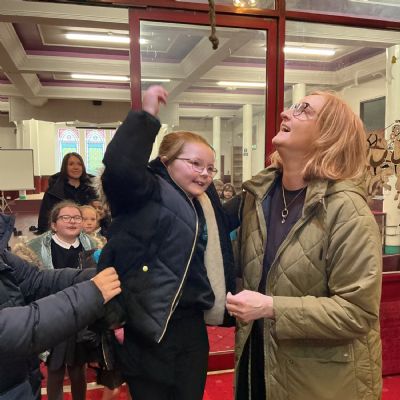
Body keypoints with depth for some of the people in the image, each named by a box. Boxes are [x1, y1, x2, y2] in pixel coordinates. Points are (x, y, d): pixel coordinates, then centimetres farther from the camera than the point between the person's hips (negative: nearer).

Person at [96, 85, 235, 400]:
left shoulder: (205, 203, 13)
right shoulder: (149, 193, -10)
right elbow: (119, 165, -30)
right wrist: (147, 115, -23)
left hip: (192, 326, 7)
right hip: (149, 328, -7)